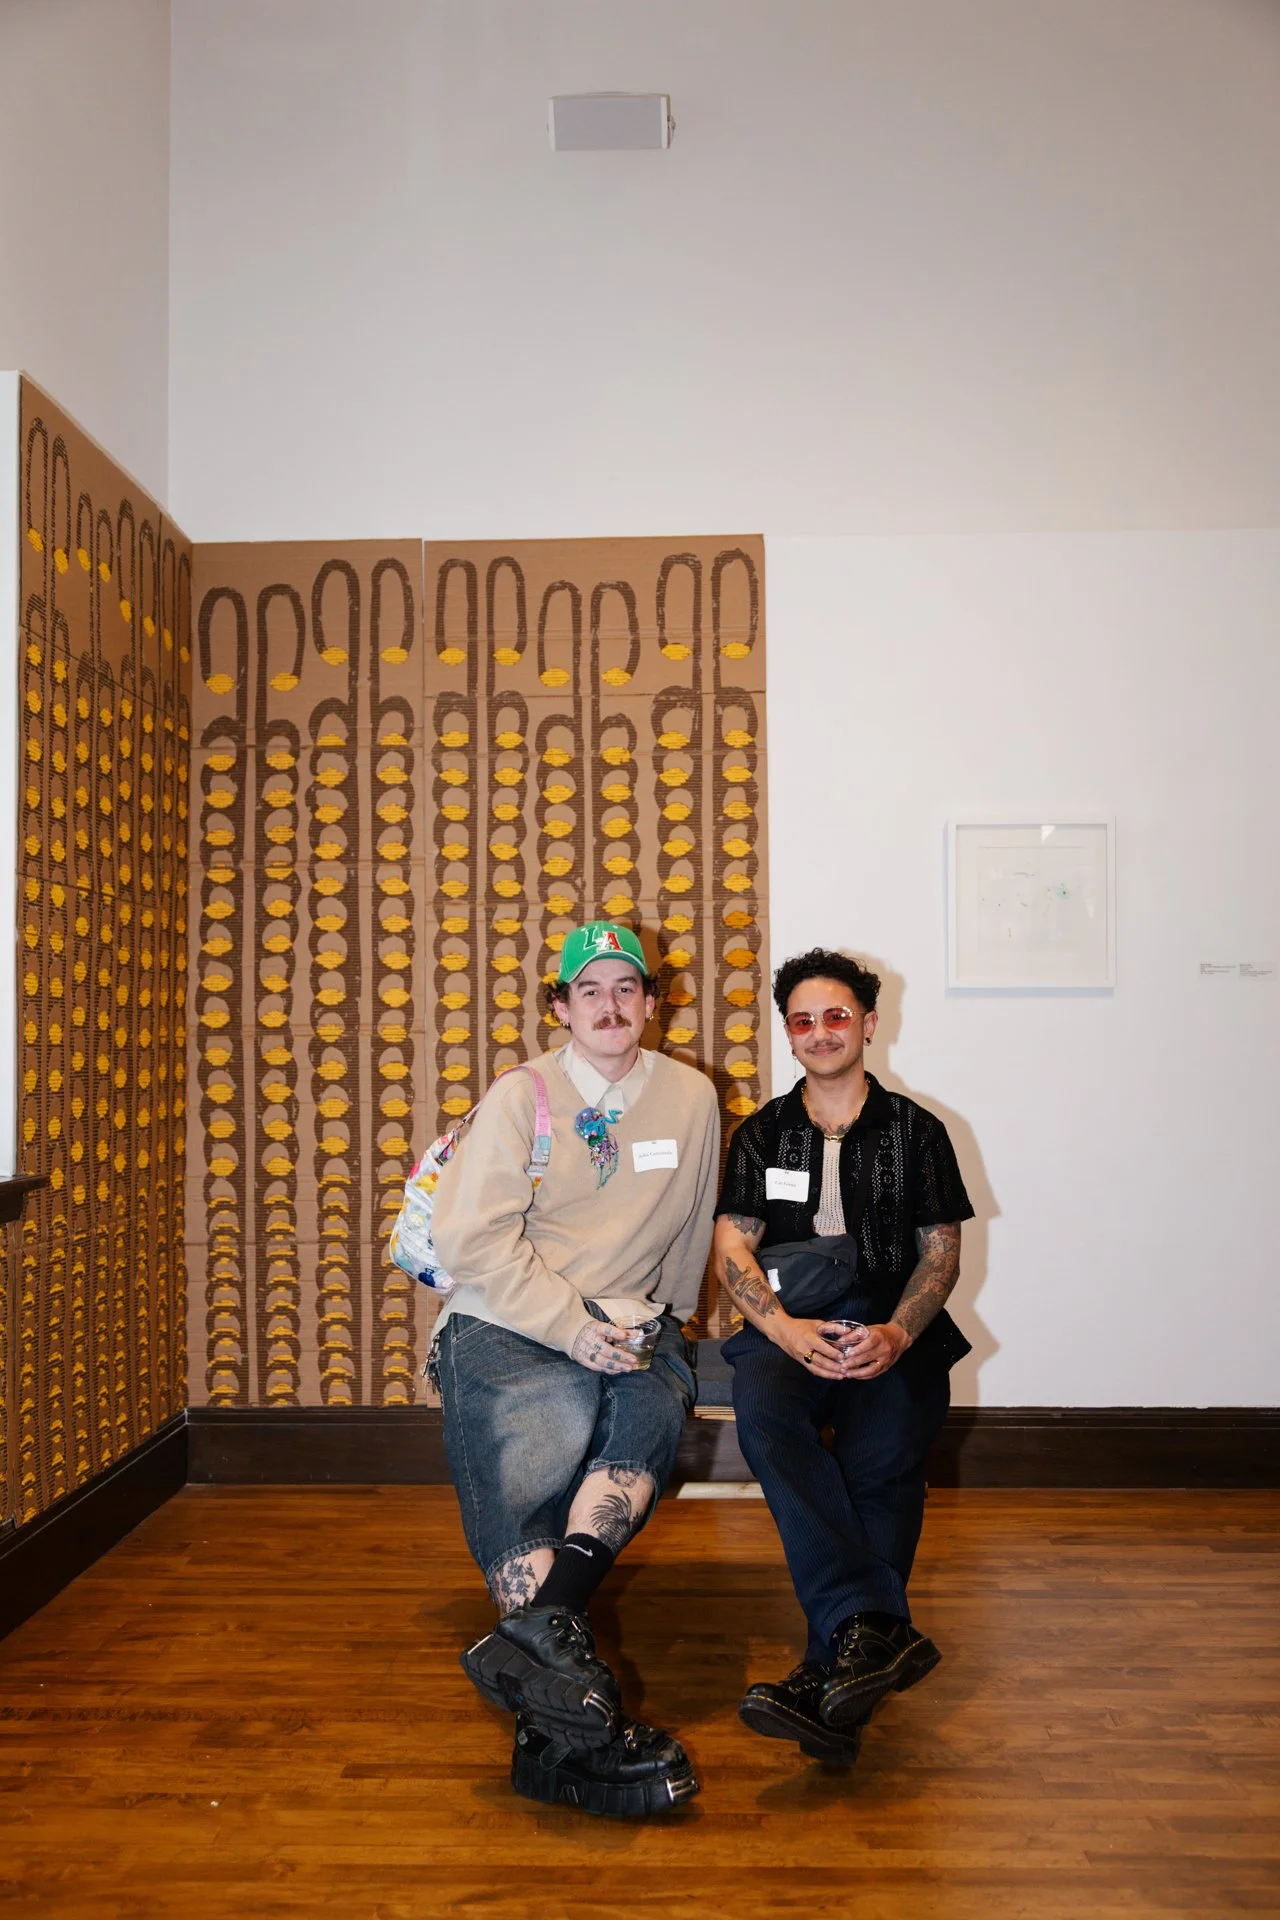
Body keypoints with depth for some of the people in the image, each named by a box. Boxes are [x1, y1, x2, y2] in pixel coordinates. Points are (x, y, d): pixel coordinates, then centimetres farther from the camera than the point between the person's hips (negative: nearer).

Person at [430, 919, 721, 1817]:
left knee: (657, 1407, -30)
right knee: (529, 1472, -24)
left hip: (631, 1326, 2)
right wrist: (574, 1327, -16)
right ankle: (571, 1736, -25)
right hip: (507, 1324, -2)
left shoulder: (691, 1097, 9)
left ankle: (540, 1626, -39)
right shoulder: (520, 1097, 2)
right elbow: (473, 1238, -8)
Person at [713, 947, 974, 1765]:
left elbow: (941, 1253, 7)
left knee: (881, 1457, -31)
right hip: (786, 1326, 1)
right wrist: (786, 1329, -14)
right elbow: (732, 1246, 6)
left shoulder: (915, 1130, 14)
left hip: (894, 1328, 0)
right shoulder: (762, 1135, 18)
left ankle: (832, 1673, -34)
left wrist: (896, 1333, -14)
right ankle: (876, 1629, -43)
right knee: (763, 1414, -33)